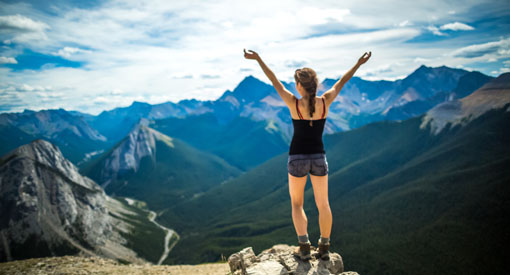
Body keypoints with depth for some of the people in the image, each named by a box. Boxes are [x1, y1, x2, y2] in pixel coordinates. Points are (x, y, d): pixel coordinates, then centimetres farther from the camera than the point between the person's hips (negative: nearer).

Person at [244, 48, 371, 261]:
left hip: (297, 158, -2)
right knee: (323, 204, 16)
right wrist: (359, 64, 21)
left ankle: (304, 247, 7)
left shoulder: (294, 103, -13)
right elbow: (341, 82, 7)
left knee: (297, 204, 15)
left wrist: (258, 59, 2)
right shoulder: (325, 102, -7)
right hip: (318, 157, 2)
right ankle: (324, 248, 24)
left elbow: (274, 81, -6)